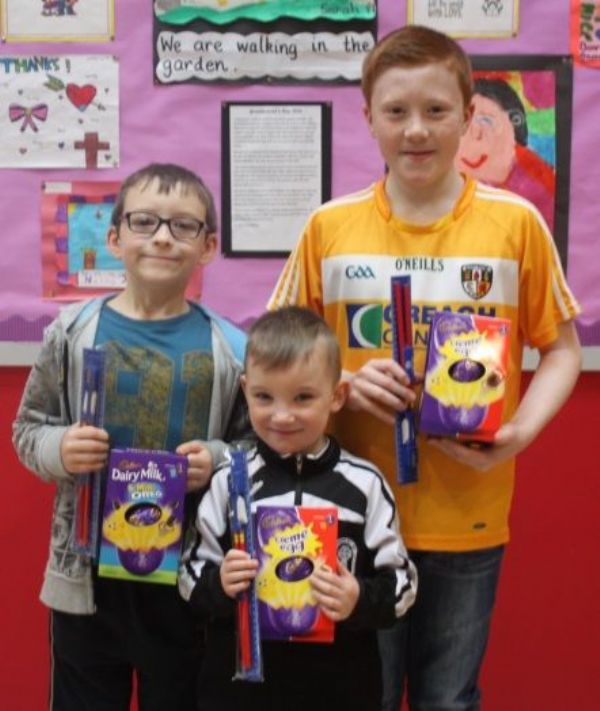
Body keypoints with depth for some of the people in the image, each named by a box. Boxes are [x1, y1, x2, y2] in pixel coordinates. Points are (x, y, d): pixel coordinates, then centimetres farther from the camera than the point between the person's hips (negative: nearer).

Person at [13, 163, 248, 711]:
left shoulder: (230, 350, -6)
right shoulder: (72, 332, -3)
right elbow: (28, 428, 5)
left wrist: (218, 462, -19)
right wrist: (58, 450, -15)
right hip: (87, 573, 1)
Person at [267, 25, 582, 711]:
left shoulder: (515, 222, -5)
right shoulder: (329, 226, -3)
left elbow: (562, 348, 4)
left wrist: (521, 431, -12)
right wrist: (341, 384, -14)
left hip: (469, 519, 0)